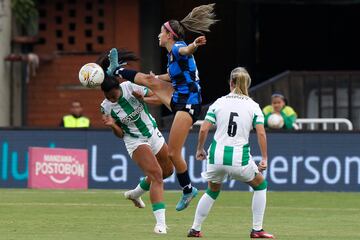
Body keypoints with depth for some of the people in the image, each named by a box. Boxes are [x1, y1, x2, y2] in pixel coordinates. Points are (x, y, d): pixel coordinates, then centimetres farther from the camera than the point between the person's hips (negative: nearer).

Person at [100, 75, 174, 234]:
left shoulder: (130, 87, -15)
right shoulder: (106, 107, -14)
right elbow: (120, 134, -5)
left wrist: (143, 98, -25)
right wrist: (112, 125, -26)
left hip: (153, 133, 4)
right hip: (135, 141, -4)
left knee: (167, 170, 20)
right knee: (156, 175, -22)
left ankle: (135, 193, 41)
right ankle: (160, 222, -27)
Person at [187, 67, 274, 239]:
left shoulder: (219, 103, 5)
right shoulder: (253, 106, 3)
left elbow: (203, 129, 1)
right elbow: (261, 133, -5)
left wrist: (200, 149, 16)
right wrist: (264, 158, 1)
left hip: (217, 155, 2)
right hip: (240, 158, -2)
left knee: (212, 191, 27)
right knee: (260, 185, 22)